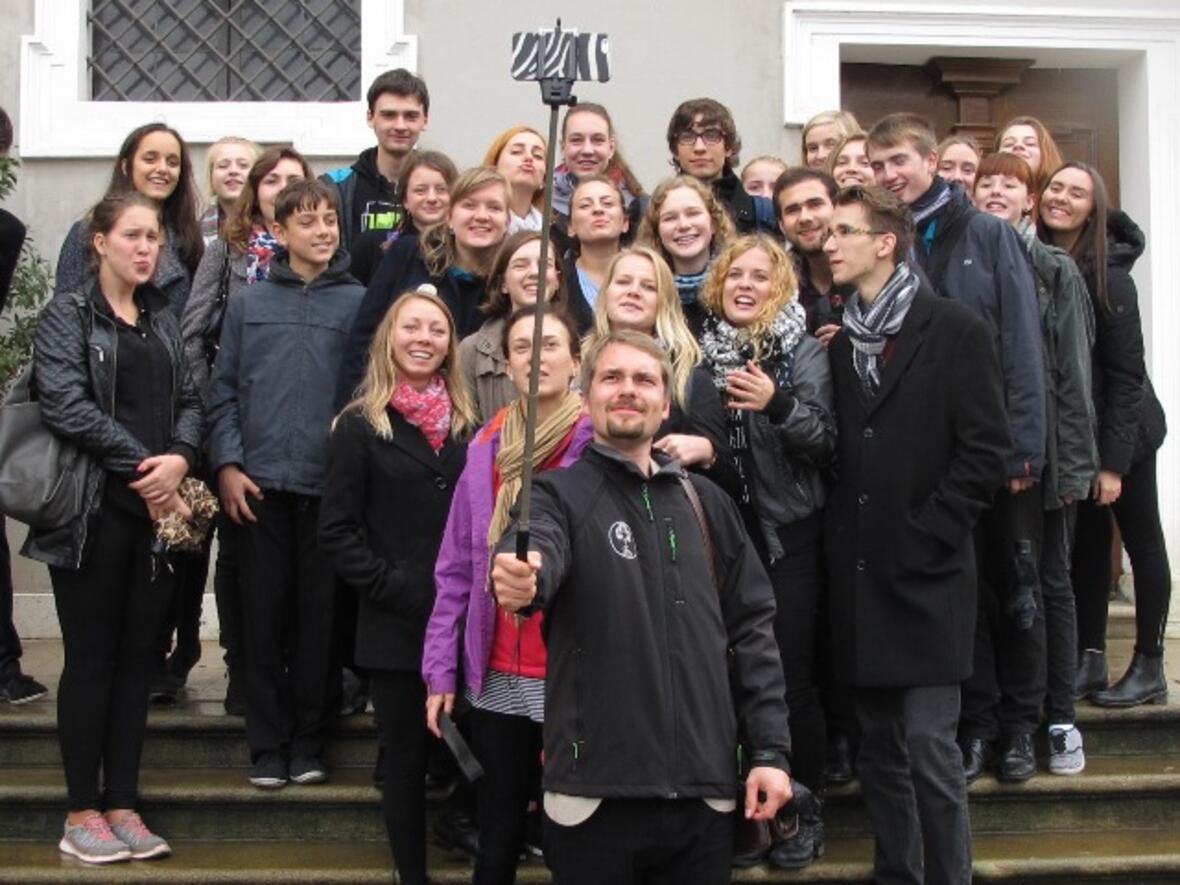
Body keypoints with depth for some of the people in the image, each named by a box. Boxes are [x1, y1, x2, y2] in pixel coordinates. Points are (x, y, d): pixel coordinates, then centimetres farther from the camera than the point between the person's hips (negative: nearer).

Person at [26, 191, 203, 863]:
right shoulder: (68, 315, -1)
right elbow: (66, 405, -14)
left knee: (138, 657, 7)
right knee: (91, 657, 0)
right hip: (94, 510, -5)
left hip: (158, 511, 5)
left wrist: (179, 459, -11)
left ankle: (122, 804, 15)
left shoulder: (164, 319, 16)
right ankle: (82, 812, 10)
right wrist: (141, 469, -16)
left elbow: (189, 401, 9)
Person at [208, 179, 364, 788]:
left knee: (320, 614, 4)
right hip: (260, 484, 1)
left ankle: (308, 739, 17)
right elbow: (223, 389, 8)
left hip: (330, 483, -1)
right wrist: (227, 463, -2)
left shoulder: (358, 303, 4)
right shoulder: (249, 303, 9)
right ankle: (267, 743, 15)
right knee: (265, 613, 5)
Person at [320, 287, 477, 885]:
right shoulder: (360, 426, 1)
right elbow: (338, 532, -5)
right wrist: (396, 590, -13)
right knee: (406, 760, 7)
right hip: (396, 627, -2)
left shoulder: (469, 426, 12)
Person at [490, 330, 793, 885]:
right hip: (596, 790, -3)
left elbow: (751, 628, 11)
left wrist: (770, 750, 3)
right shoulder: (558, 493, 0)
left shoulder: (707, 502, 12)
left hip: (705, 789, 4)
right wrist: (523, 578, -47)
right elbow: (537, 546, -23)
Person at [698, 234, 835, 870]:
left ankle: (804, 810, 15)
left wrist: (778, 405, -24)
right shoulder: (703, 350, 8)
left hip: (788, 533, -3)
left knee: (790, 676, -1)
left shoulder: (803, 349, -2)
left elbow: (827, 442, -10)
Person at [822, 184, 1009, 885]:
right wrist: (842, 535, 2)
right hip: (859, 575, 5)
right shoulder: (838, 338, 12)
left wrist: (922, 538, -12)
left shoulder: (956, 330, -4)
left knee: (929, 746, -6)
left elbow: (985, 453, -8)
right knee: (880, 748, 11)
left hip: (926, 576, -5)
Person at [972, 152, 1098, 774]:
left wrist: (1074, 461, -7)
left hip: (1043, 450, -1)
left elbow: (1073, 371, -1)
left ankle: (1059, 719, 15)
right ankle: (990, 717, 15)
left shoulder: (1056, 271, 3)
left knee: (1052, 583, 6)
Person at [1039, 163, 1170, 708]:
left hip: (1121, 427, -5)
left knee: (1142, 542, 6)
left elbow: (1126, 371, -16)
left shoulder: (1106, 274, -17)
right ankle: (1090, 660, 19)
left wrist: (1114, 459, -18)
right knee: (1086, 544, 11)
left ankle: (1150, 668, 15)